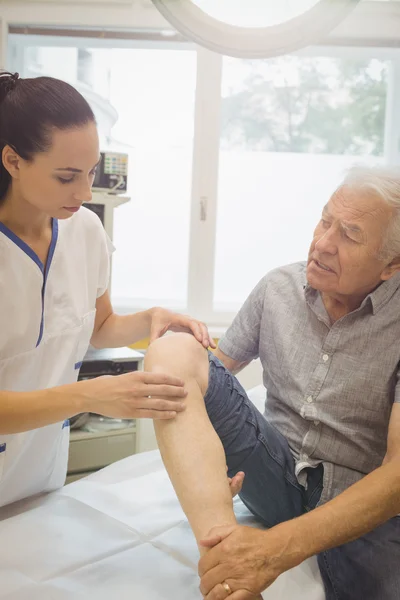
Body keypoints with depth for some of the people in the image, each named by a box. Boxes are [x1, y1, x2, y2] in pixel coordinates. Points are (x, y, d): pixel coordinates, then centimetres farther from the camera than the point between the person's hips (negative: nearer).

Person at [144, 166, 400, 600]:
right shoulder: (278, 287, -1)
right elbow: (218, 367, 10)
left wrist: (280, 547, -32)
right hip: (278, 474, 3)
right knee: (173, 352, -17)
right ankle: (223, 545, -31)